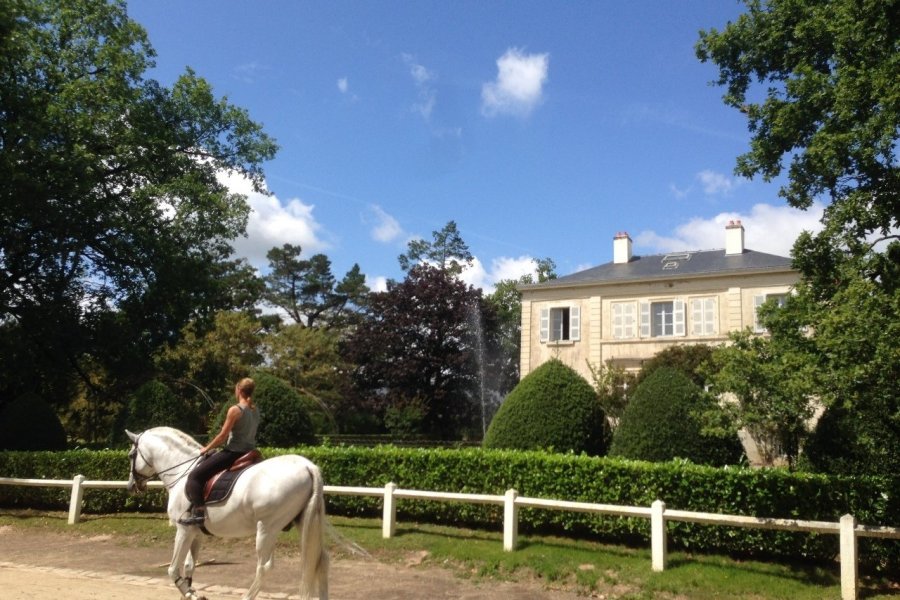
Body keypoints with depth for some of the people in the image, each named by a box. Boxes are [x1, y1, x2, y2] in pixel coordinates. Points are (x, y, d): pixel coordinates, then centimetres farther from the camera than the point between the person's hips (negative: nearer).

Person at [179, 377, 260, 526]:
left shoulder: (235, 410, -14)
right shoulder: (256, 410, 8)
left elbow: (223, 436, -12)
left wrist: (206, 449, 3)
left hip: (233, 452, -8)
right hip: (249, 453, 8)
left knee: (195, 476, -3)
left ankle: (199, 512, -17)